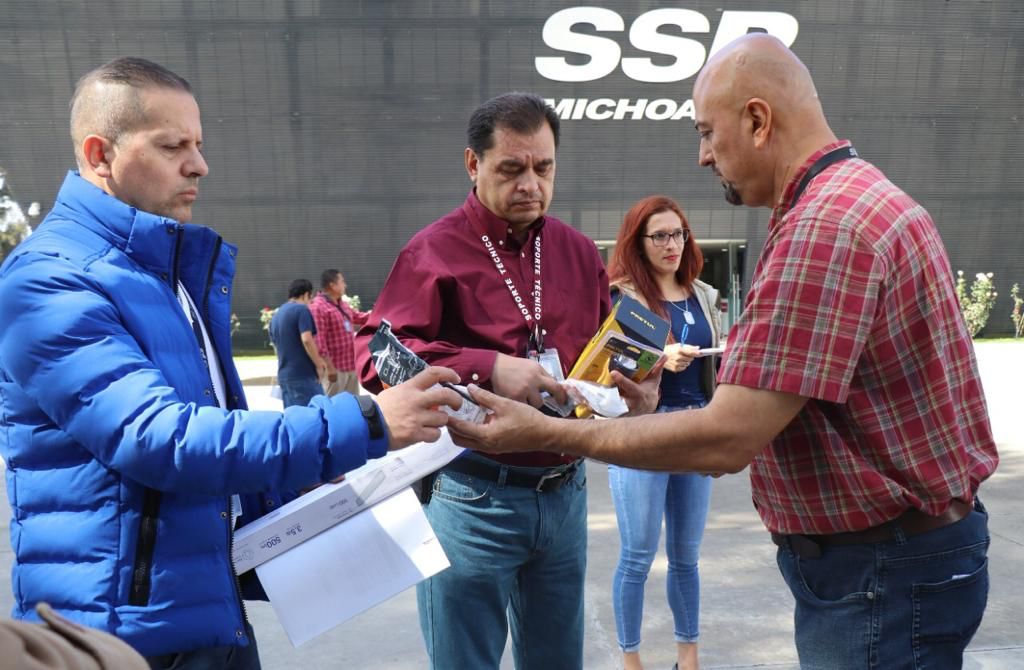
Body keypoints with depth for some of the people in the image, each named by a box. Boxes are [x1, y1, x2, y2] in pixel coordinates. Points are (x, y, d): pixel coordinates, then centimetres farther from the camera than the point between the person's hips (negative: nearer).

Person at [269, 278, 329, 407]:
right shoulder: (301, 309, -8)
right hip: (303, 374, -8)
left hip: (284, 375, 8)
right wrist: (319, 364, -10)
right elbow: (306, 340, -20)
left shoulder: (276, 315, 17)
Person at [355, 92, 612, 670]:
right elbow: (376, 354, -15)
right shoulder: (436, 250, -9)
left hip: (566, 491, 5)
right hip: (473, 497, -5)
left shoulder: (578, 251, 8)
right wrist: (487, 368, -25)